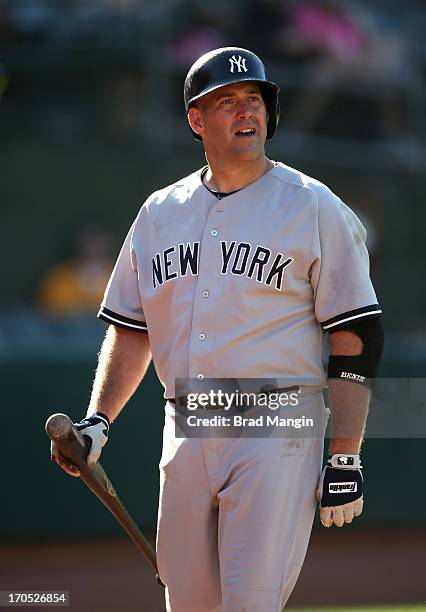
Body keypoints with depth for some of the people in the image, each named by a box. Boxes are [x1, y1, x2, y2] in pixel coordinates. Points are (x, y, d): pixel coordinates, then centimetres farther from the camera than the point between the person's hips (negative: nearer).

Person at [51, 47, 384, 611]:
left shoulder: (314, 208, -2)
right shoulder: (159, 213, 13)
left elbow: (357, 337, -5)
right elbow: (131, 330, 18)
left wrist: (345, 460, -10)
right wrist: (96, 422, 4)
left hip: (275, 433, -5)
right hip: (185, 433, 5)